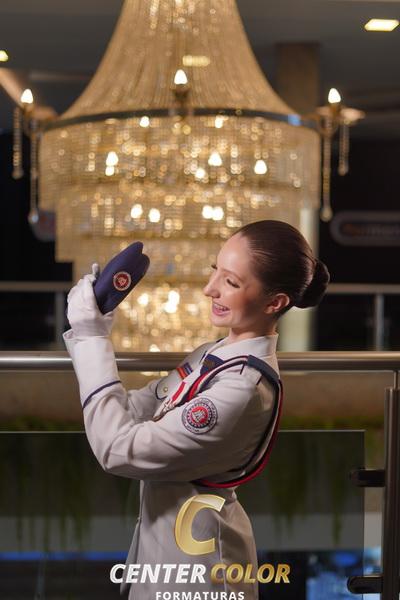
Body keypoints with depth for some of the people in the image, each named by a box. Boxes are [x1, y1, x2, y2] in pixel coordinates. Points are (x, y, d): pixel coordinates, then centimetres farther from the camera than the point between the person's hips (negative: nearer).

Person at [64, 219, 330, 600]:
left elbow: (120, 449, -25)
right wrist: (92, 337, -9)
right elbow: (137, 409, 4)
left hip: (193, 561, -9)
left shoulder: (244, 389, -28)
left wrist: (91, 337, -20)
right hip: (164, 537, 9)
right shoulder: (220, 354, 1)